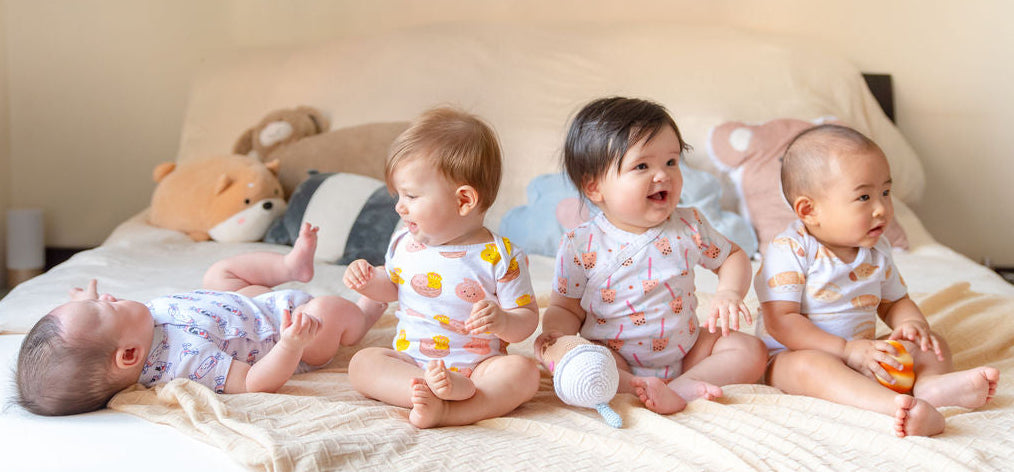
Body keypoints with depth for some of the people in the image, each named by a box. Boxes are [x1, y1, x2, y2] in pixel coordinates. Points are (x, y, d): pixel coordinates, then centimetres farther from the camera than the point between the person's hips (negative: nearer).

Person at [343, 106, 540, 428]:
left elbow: (527, 318, -6)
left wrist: (503, 322, -29)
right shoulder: (404, 245, 5)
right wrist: (369, 281, 3)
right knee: (362, 363, -22)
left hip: (479, 365, -3)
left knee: (523, 371, -30)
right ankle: (442, 388, -41)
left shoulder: (501, 257, -10)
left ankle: (442, 410, -45)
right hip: (409, 362, 4)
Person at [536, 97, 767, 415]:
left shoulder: (688, 226, -5)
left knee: (751, 352, -12)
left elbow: (733, 256, 10)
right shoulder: (581, 245, -12)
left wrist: (729, 292, -11)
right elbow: (565, 308, -2)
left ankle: (683, 385, -25)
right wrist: (556, 330, -26)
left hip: (684, 350, 4)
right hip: (614, 358, -3)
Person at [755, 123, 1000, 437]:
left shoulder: (876, 251, 5)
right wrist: (847, 350, -27)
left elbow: (894, 301, 19)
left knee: (931, 344, -3)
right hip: (792, 355, -7)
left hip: (858, 352, 7)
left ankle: (932, 382, -38)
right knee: (809, 365, -38)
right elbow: (780, 321, -21)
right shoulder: (790, 250, -16)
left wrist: (912, 323, -7)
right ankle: (893, 405, -59)